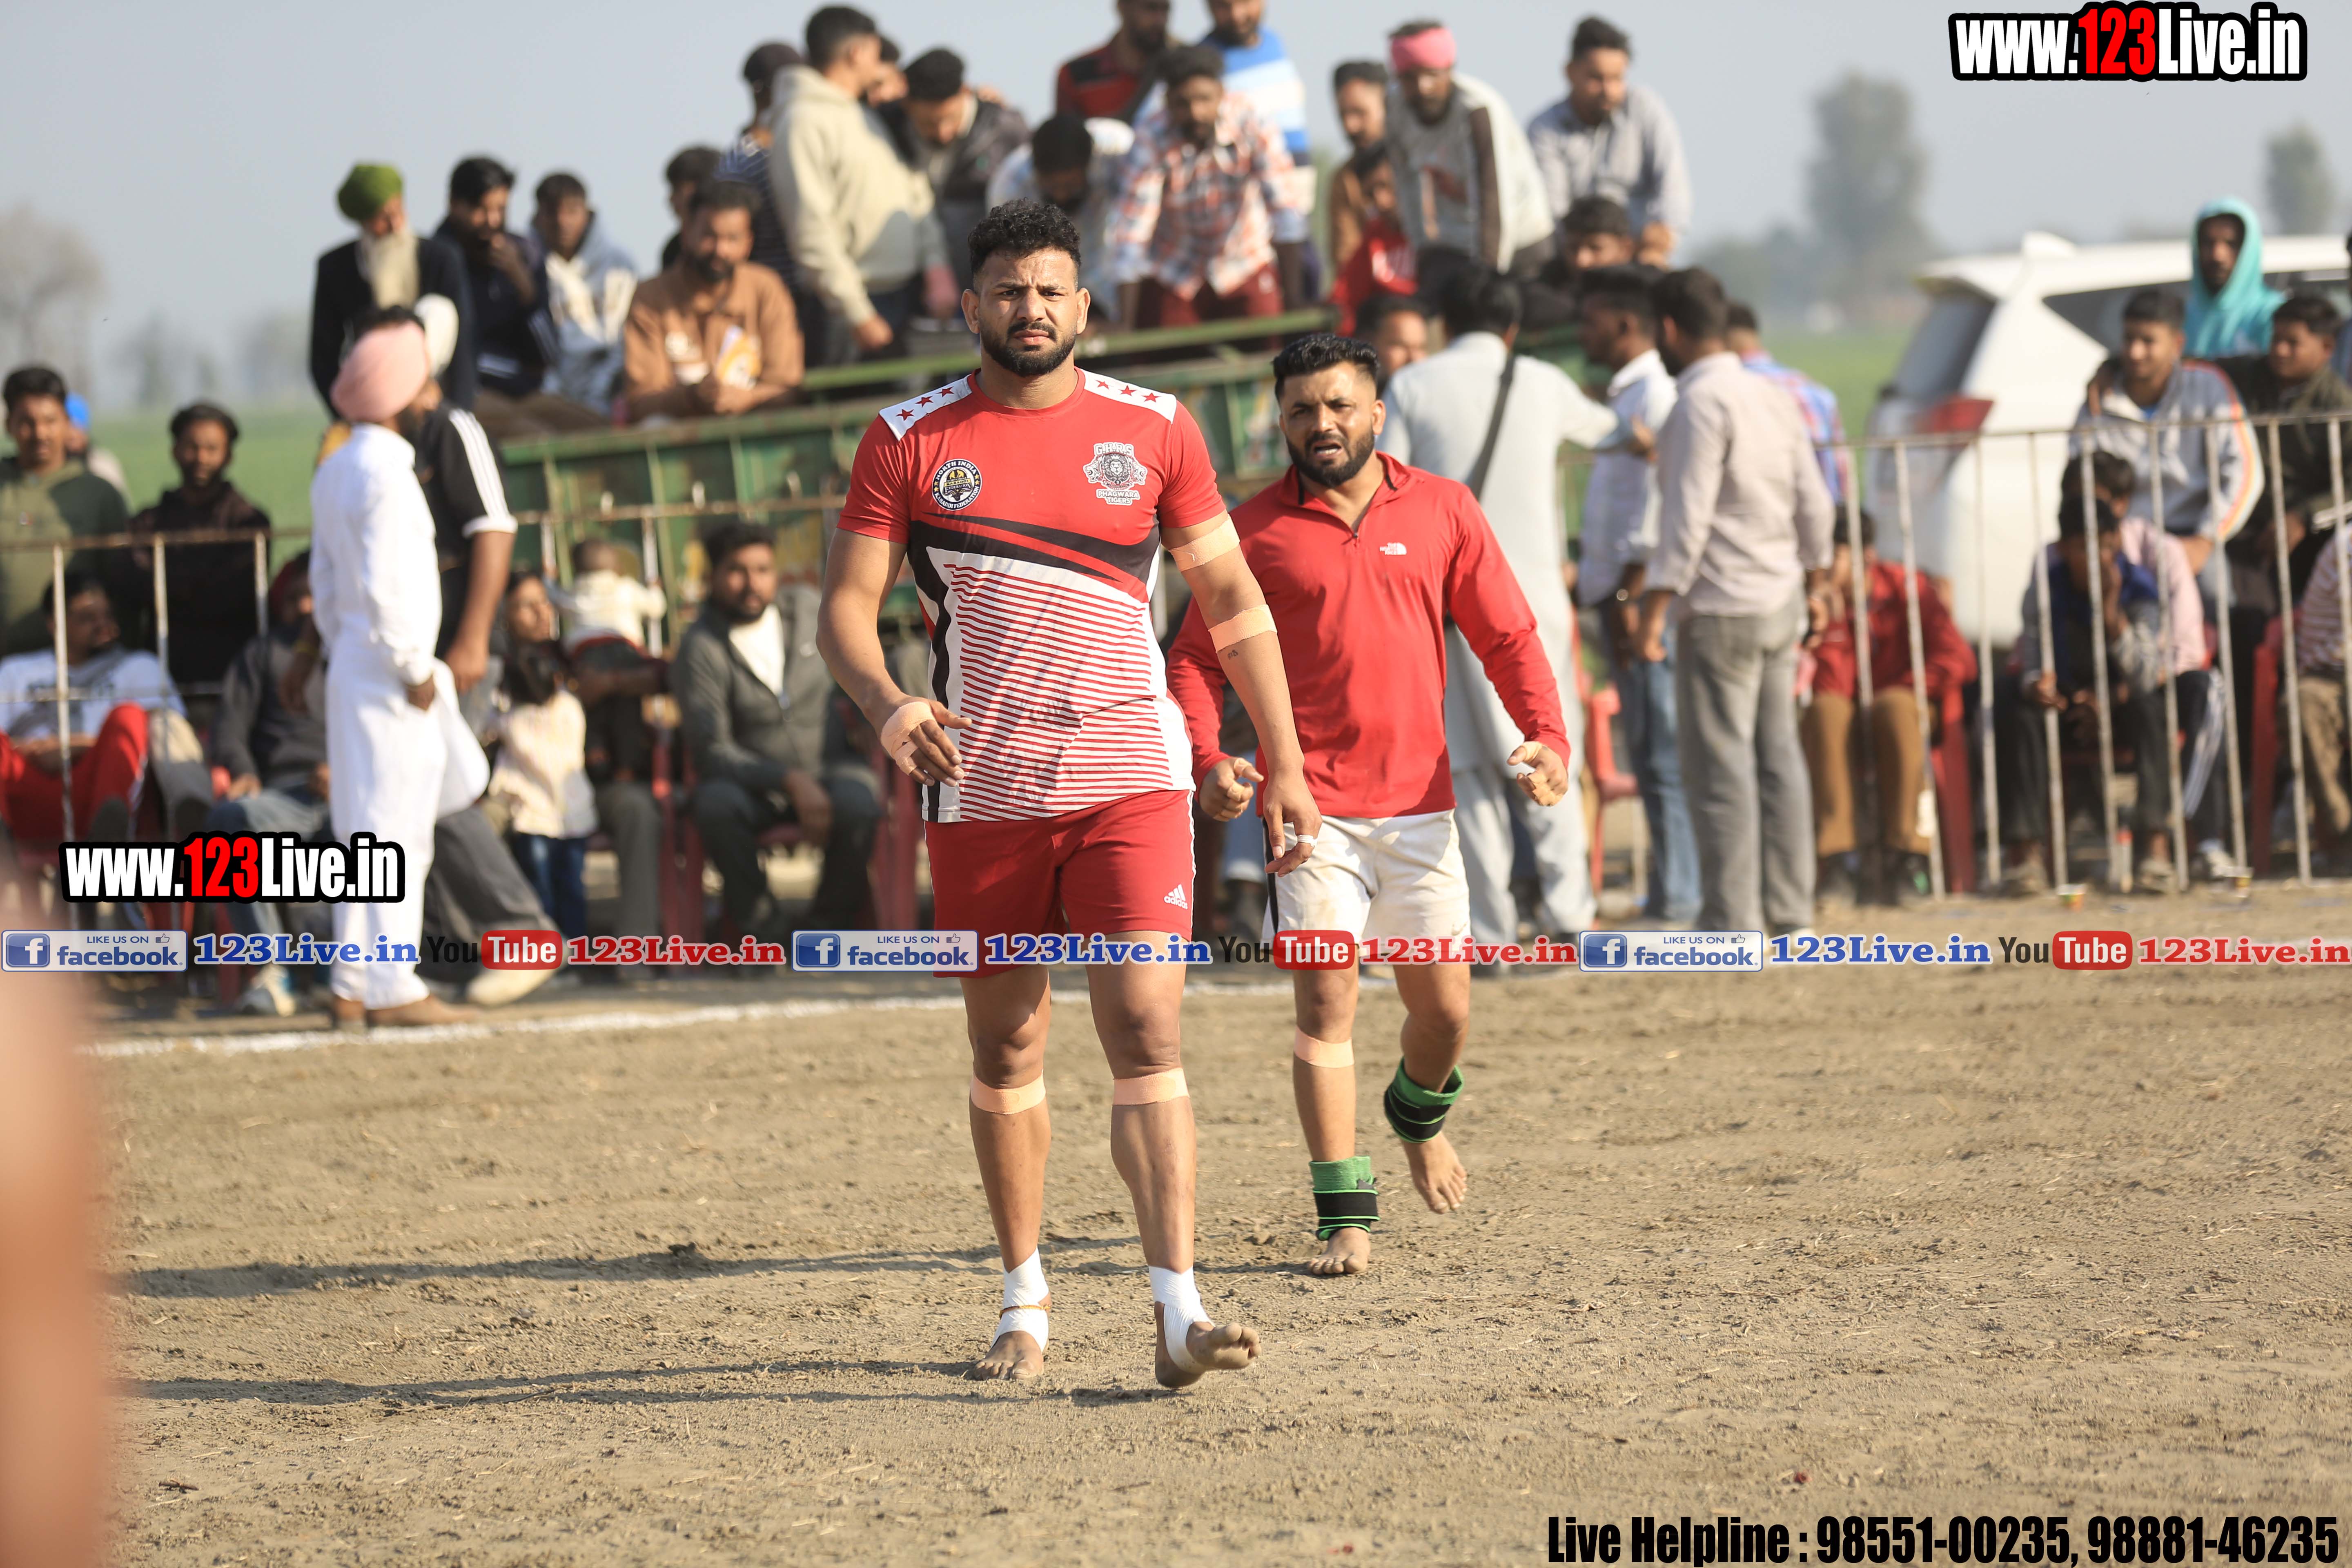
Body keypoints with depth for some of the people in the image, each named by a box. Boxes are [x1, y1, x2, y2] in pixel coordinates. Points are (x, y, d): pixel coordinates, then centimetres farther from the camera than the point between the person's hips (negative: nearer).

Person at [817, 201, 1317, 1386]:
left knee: (1147, 1035, -12)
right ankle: (1024, 1304, 22)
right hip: (980, 790, 1)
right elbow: (845, 606, 2)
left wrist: (1283, 765, 7)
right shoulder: (909, 442, 4)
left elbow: (1234, 604, 11)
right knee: (1006, 1051, 9)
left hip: (1128, 781, -1)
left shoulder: (1154, 430, 6)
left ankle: (1178, 1313, -17)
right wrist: (885, 701, -20)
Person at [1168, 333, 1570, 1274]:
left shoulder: (1443, 511, 7)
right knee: (1325, 1003, -9)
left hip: (1420, 800, 2)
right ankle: (1345, 1218, -6)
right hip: (1312, 802, -2)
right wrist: (1206, 759, -14)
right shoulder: (1255, 530, 1)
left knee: (1444, 1009, 7)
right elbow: (1196, 659, 4)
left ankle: (1418, 1116, 41)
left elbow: (1507, 638, 9)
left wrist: (1547, 736, -7)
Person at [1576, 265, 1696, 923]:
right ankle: (1672, 891, 12)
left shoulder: (1655, 397, -12)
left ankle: (1676, 897, -8)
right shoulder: (1627, 396, 20)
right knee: (1653, 751, 10)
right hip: (1621, 597, 10)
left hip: (1643, 598, -10)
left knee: (1662, 754, -9)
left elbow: (1658, 508, -20)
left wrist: (1629, 596, -23)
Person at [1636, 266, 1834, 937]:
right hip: (1781, 604, 8)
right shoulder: (1772, 398, 12)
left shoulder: (1701, 403, -13)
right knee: (1778, 758, 10)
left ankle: (1732, 925, -7)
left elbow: (1688, 517, -18)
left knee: (1720, 767, -6)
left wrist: (1653, 610, -17)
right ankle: (1791, 913, 10)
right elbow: (1814, 503, 15)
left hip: (1721, 608, -8)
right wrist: (1814, 585, 28)